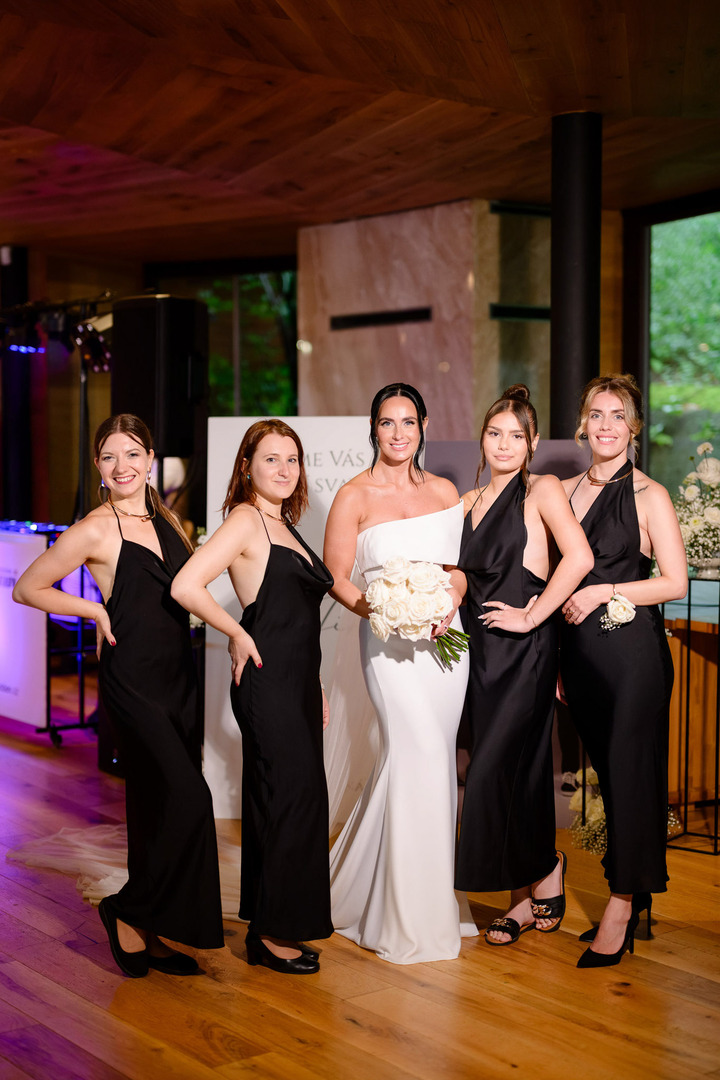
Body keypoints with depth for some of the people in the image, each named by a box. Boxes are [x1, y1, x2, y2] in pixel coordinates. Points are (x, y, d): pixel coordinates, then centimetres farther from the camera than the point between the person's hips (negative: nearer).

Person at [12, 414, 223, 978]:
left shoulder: (166, 519, 11)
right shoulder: (94, 531, -9)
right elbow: (27, 588, -3)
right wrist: (95, 609, -8)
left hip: (179, 674, 7)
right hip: (132, 677, -7)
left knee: (160, 806, 10)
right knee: (187, 798, -14)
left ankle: (150, 932, 21)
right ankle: (129, 914, 4)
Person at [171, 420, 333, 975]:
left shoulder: (284, 525, 18)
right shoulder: (245, 519, -8)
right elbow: (186, 586, -21)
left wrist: (317, 690, 20)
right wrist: (237, 636, -12)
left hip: (298, 681, 9)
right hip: (267, 681, -9)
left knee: (286, 798, 11)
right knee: (290, 795, -7)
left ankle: (273, 922, 20)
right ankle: (272, 933, 3)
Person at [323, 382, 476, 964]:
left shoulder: (445, 491, 10)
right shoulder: (355, 496, -2)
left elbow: (462, 566, 14)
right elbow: (336, 578, -3)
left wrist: (447, 604, -7)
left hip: (445, 637, 5)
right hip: (389, 642, -4)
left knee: (432, 757, 8)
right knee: (418, 752, -12)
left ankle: (430, 893, 26)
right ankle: (407, 915, 1)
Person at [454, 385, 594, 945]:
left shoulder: (542, 490, -5)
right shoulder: (470, 501, 15)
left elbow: (579, 557, -18)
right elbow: (464, 573, 20)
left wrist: (531, 615, -15)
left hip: (526, 650, -6)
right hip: (483, 648, 6)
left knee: (496, 769, -8)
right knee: (519, 772, 10)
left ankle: (546, 872, 14)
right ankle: (528, 897, 19)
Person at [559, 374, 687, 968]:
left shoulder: (649, 495, -5)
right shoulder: (566, 491, 11)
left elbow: (676, 582, -8)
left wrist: (604, 593, -15)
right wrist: (554, 656, 14)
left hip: (633, 650, -5)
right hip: (578, 649, 5)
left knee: (629, 770, -3)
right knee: (605, 770, 9)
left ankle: (621, 908, 5)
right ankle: (633, 890, 20)